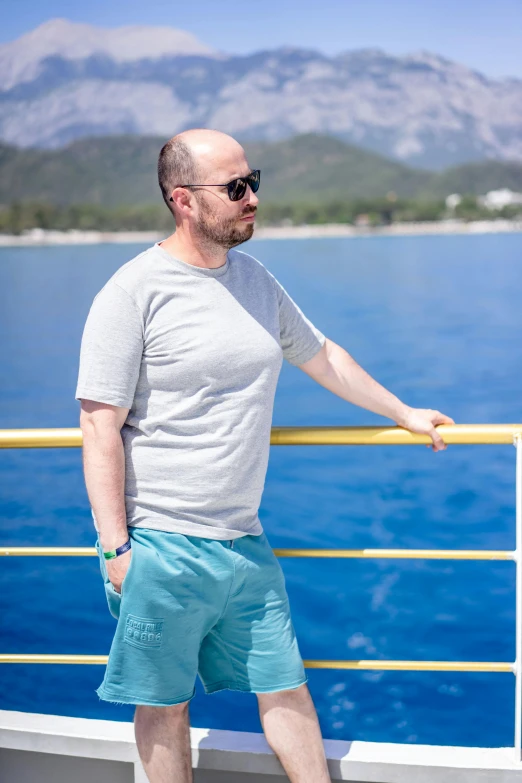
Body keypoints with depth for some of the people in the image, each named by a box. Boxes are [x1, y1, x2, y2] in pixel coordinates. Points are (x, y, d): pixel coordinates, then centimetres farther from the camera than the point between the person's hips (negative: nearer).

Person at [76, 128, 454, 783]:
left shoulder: (255, 280, 9)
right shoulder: (133, 293, -11)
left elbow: (320, 356, 24)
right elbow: (100, 427, -12)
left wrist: (403, 413, 32)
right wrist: (115, 547, -15)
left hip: (244, 543, 6)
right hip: (160, 549, -6)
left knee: (285, 688, 12)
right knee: (165, 705, 8)